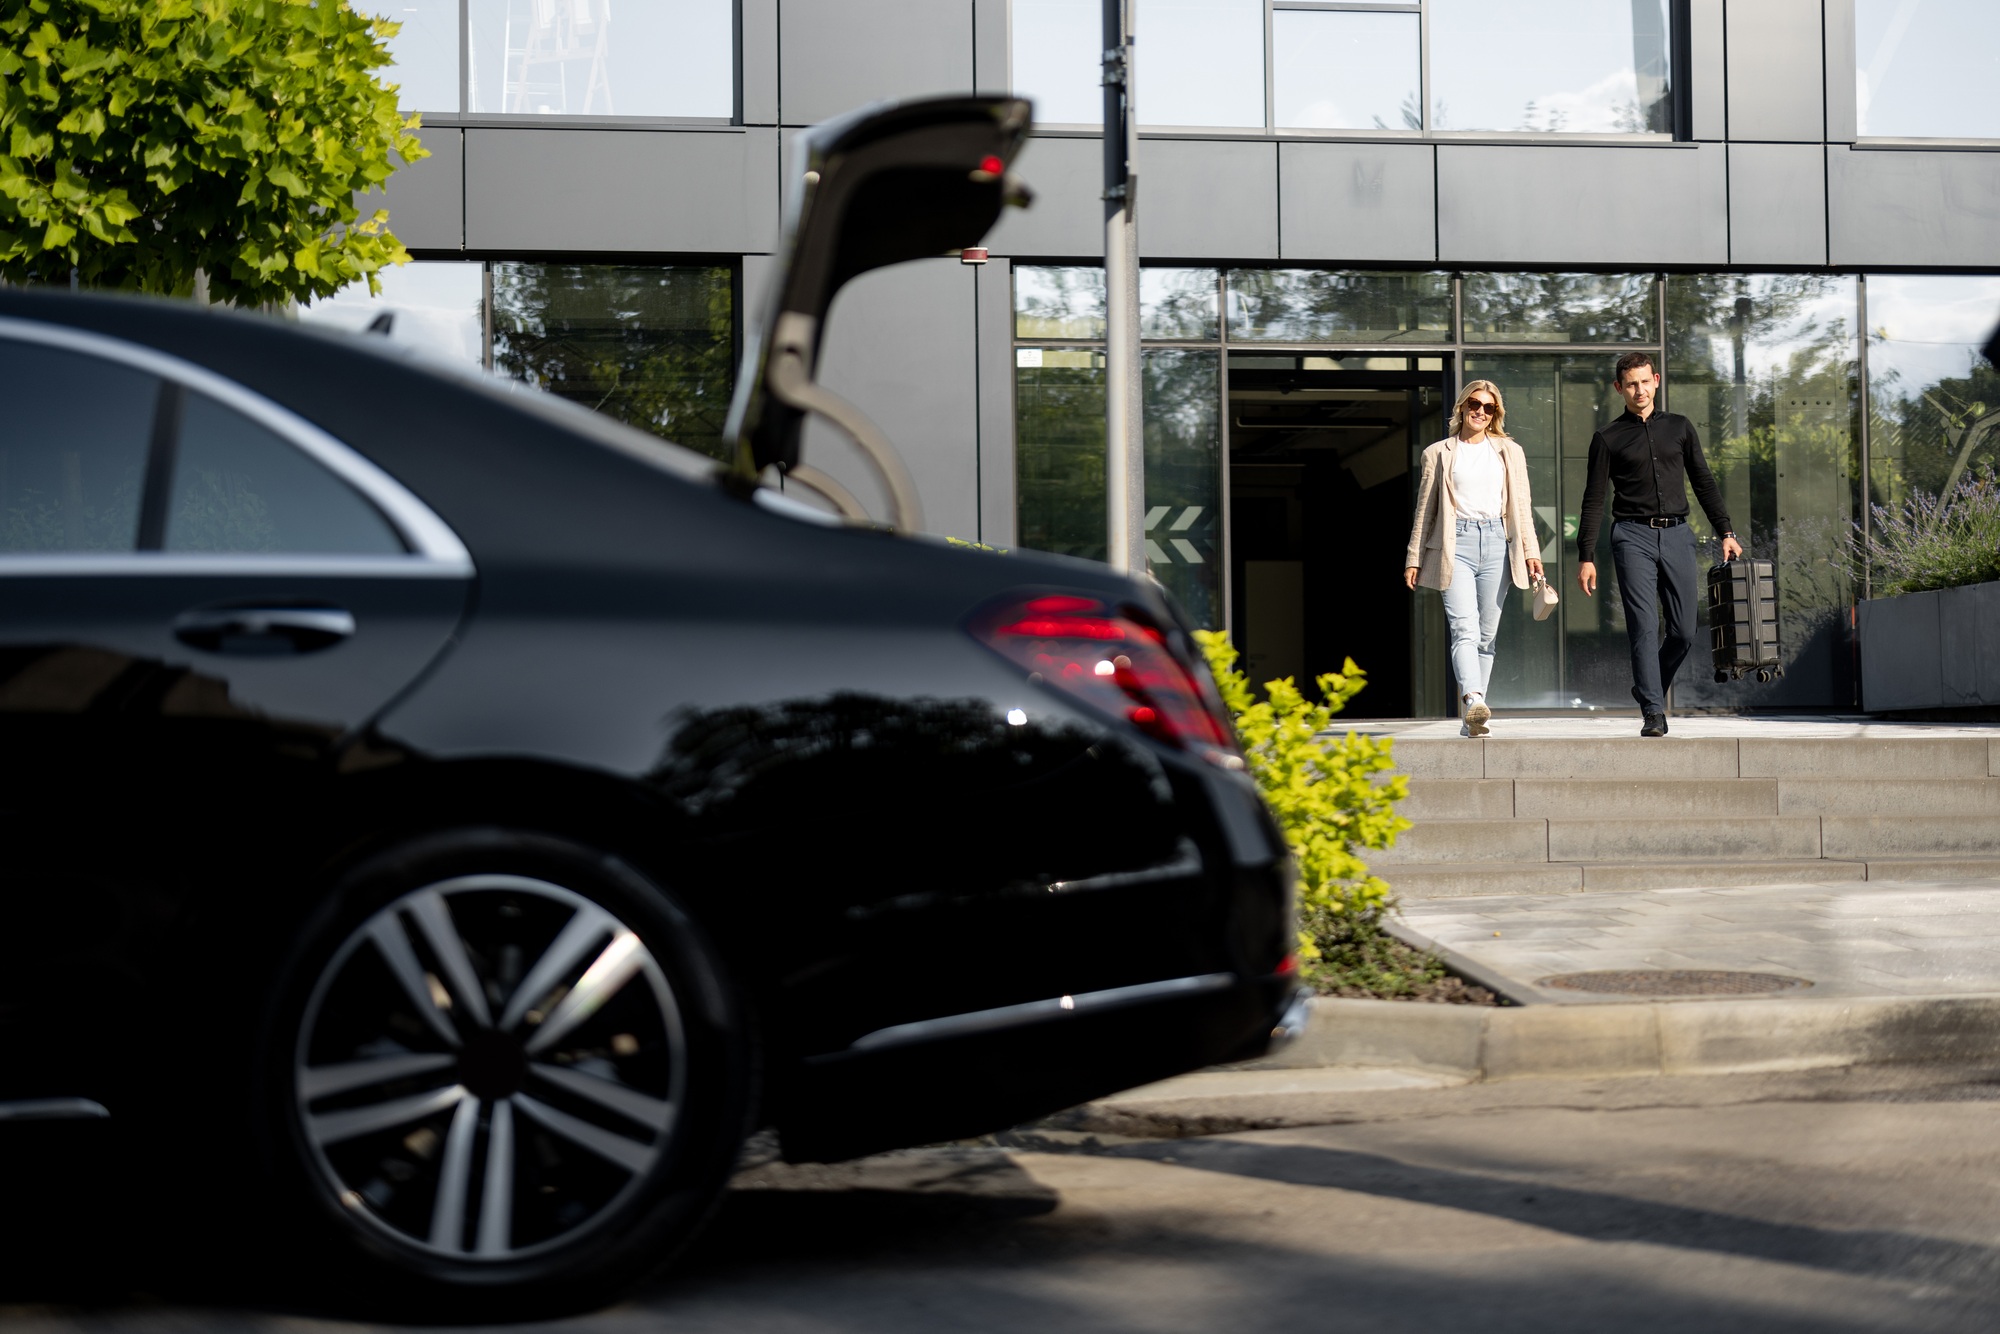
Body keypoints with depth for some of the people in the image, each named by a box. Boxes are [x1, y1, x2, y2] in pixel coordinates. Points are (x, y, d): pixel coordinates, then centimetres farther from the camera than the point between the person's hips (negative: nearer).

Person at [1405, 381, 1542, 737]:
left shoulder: (1510, 452, 17)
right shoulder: (1438, 454, 12)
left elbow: (1521, 506, 15)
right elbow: (1424, 509, 13)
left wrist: (1530, 551, 5)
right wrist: (1414, 558, 8)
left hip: (1496, 543, 3)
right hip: (1456, 543, -2)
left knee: (1486, 635, 2)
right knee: (1464, 629, -19)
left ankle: (1472, 719, 6)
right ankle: (1473, 701, -38)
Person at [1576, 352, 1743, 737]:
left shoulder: (1679, 428, 15)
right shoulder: (1608, 439, 7)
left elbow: (1704, 483, 18)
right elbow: (1593, 501, 6)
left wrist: (1726, 532, 10)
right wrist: (1586, 558, -1)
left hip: (1677, 534, 3)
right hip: (1633, 536, -3)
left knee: (1684, 632, 1)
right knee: (1644, 627, -11)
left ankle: (1648, 687, 24)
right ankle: (1653, 712, -10)